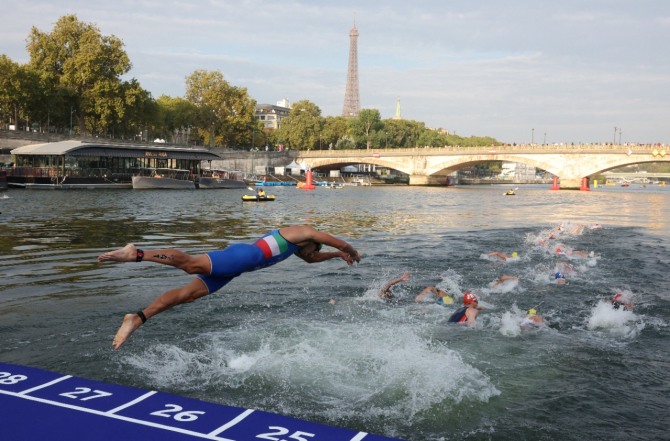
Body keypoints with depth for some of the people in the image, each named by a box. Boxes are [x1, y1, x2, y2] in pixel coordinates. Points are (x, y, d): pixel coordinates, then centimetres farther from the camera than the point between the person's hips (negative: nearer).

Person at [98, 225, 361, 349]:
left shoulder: (293, 242, 39)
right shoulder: (305, 232, 15)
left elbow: (310, 258, 57)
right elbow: (338, 242, 20)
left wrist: (337, 255, 59)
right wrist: (352, 253, 39)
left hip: (240, 263, 9)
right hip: (244, 256, -9)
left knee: (188, 294, -3)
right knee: (191, 264, -27)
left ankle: (137, 319, -10)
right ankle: (136, 254, -37)